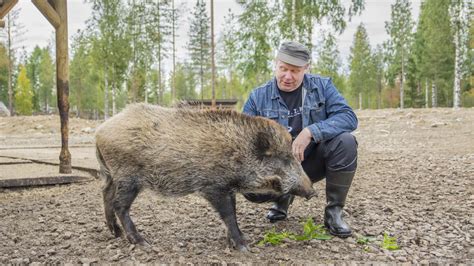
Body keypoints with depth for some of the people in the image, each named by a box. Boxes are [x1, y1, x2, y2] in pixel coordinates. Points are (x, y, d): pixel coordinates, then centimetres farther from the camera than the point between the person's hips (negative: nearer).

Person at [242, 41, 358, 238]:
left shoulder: (322, 86, -6)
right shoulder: (258, 97, -5)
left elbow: (349, 117, -18)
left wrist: (311, 131, -32)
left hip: (314, 161, 0)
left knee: (345, 141, -28)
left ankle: (334, 212, -10)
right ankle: (283, 197, 11)